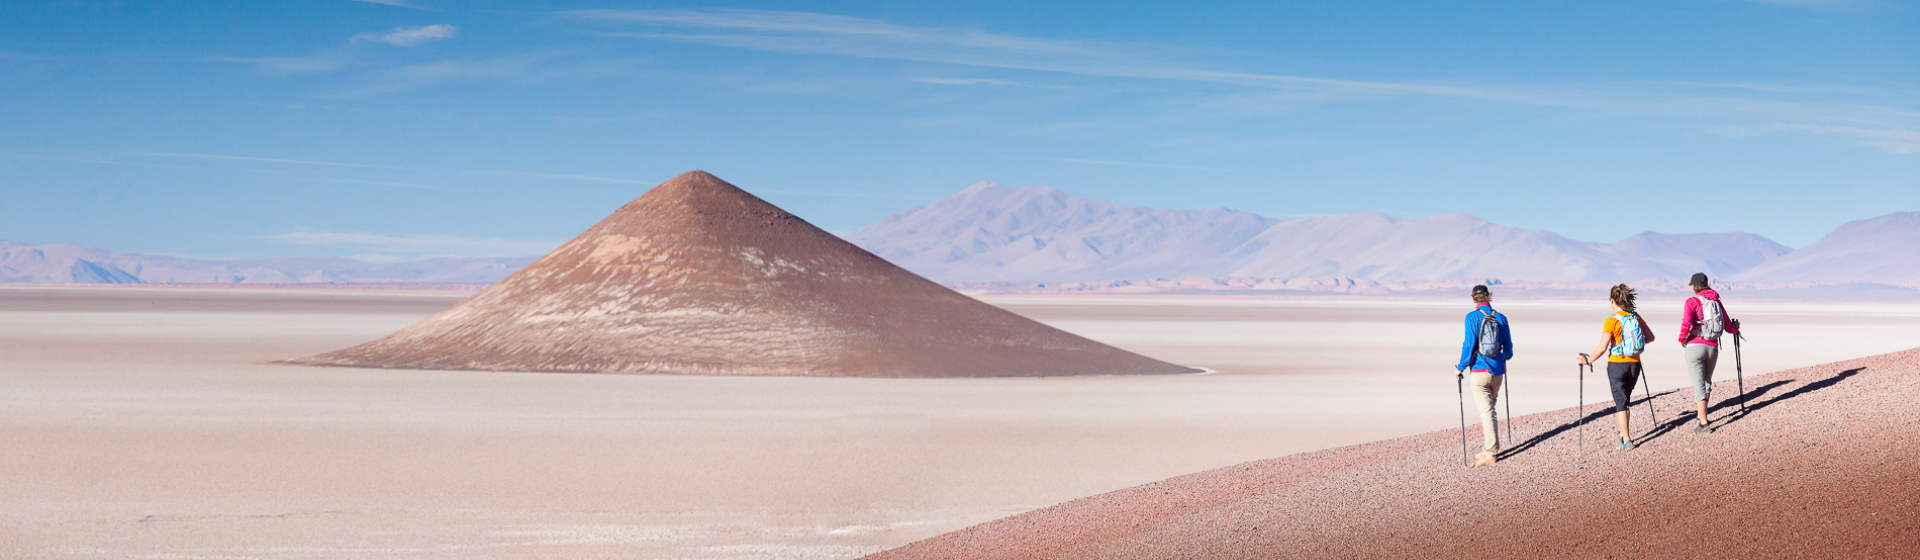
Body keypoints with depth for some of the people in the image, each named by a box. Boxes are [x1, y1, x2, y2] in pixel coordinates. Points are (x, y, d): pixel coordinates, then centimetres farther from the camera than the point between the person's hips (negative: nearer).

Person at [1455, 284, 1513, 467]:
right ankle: (1486, 447, 23)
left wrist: (1460, 368, -2)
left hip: (1480, 371, -4)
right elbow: (1508, 347, 13)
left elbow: (1469, 344, -13)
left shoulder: (1472, 317, -9)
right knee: (1488, 409, 17)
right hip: (1497, 372, 4)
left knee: (1486, 411, -4)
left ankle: (1490, 453, -4)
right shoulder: (1501, 318, 5)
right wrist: (1505, 358, 36)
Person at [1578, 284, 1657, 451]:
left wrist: (1588, 360, -8)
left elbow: (1602, 347, -19)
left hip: (1617, 364, -5)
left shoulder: (1612, 321, -15)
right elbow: (1650, 337, 8)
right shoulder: (1635, 316, 1)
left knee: (1620, 402, 2)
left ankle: (1626, 440, 0)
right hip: (1634, 364, 5)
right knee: (1625, 400, 21)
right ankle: (1624, 433, 24)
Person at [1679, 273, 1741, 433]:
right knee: (1707, 382, 22)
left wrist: (1682, 339, -4)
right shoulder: (1717, 301, 11)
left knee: (1699, 386, -4)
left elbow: (1686, 322, -20)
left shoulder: (1693, 301, -4)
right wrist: (1735, 329, 36)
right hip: (1713, 348, 5)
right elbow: (1728, 326, 14)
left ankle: (1703, 424, -7)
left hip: (1695, 346, -5)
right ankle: (1700, 415, 29)